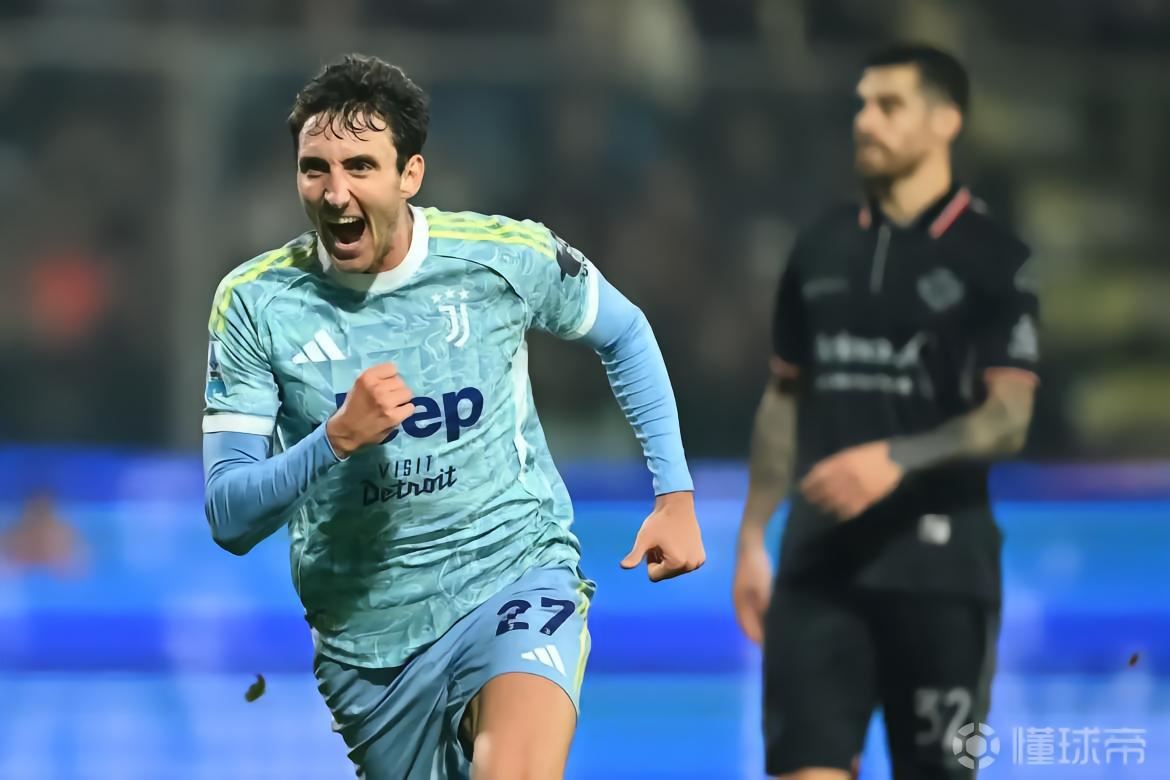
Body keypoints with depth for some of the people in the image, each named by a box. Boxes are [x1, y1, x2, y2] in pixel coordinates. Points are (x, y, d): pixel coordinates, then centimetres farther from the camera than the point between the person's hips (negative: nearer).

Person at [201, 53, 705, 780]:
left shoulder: (505, 256, -7)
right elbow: (229, 517, -10)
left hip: (519, 577, -2)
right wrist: (337, 438, -27)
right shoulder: (255, 302, -8)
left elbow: (624, 333, 14)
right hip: (365, 636, 2)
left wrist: (676, 494, 8)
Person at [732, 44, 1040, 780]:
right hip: (820, 560, 3)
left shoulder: (992, 256, -3)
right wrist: (752, 536, 14)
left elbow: (1008, 419, -11)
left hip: (938, 566, -3)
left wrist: (896, 459, -26)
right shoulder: (822, 248, 11)